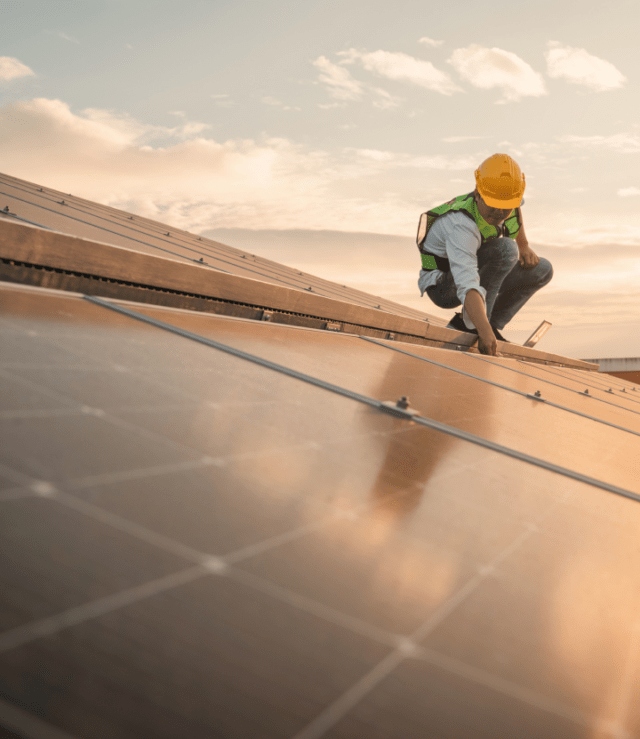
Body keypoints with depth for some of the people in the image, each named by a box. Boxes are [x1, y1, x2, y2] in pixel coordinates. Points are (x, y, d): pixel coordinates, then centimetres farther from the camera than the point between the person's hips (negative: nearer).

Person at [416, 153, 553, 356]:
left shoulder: (507, 196, -14)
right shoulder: (462, 227, -37)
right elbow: (467, 286, -49)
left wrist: (524, 245, 6)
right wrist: (484, 331, -59)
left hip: (475, 271, 8)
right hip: (444, 286, -8)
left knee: (542, 270, 1)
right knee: (505, 249, -30)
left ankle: (493, 324, 1)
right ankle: (470, 326, -23)